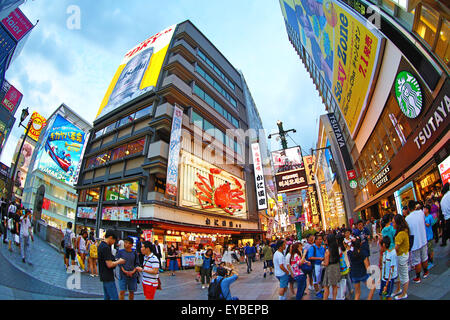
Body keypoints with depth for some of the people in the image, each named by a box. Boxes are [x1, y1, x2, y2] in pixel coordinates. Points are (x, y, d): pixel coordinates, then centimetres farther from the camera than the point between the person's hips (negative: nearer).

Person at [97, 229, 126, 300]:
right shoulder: (106, 247, -22)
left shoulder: (101, 245, 10)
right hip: (108, 277, -10)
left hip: (104, 276, 10)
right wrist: (119, 262, -9)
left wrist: (116, 262, 12)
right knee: (115, 298, -6)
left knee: (107, 297, 17)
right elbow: (109, 265, -24)